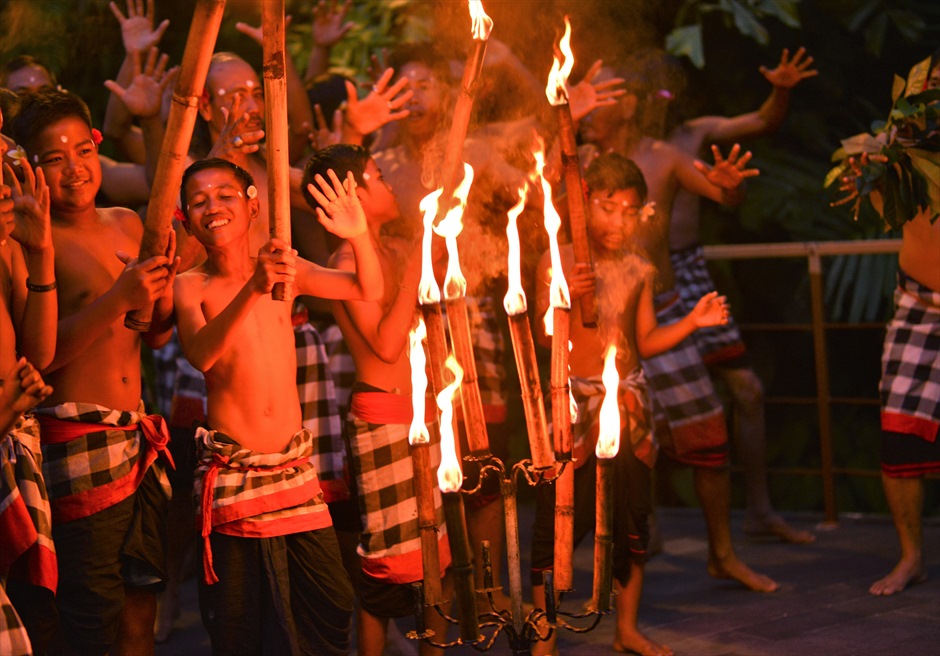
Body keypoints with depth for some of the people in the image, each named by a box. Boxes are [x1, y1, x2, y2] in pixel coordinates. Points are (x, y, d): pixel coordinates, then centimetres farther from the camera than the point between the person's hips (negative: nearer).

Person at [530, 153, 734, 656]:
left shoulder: (638, 271, 7)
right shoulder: (556, 264, -5)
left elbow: (646, 342, 10)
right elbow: (542, 336, -11)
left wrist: (692, 322, -3)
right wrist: (565, 297, -28)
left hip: (628, 402, 5)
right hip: (574, 401, -5)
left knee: (633, 518, 10)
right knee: (558, 519, -5)